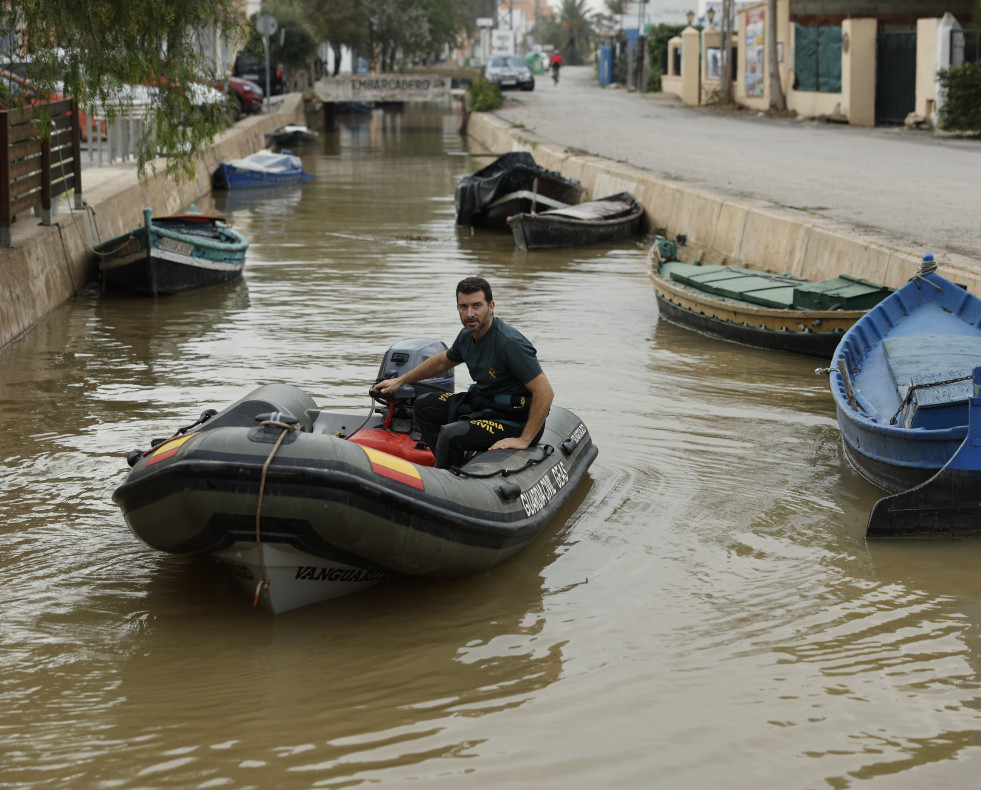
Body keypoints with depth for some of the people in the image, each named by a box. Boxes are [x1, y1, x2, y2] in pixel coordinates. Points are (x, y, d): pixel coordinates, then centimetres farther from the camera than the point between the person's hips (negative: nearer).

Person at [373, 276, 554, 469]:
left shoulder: (510, 343, -27)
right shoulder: (467, 336, 0)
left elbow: (545, 392, -28)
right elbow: (442, 361, 24)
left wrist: (524, 440, -27)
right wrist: (401, 381, 29)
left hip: (516, 420, -9)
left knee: (452, 435, -27)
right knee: (424, 405, 14)